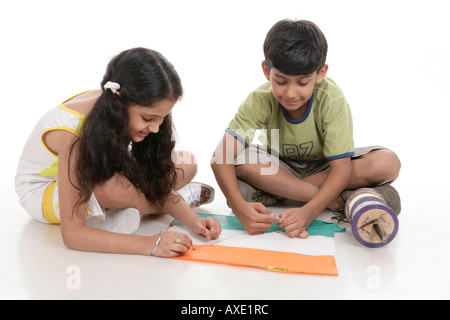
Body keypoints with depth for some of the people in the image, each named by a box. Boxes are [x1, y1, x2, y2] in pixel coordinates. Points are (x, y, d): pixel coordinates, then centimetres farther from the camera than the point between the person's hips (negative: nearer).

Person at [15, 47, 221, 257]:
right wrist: (149, 244, -46)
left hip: (94, 178, 4)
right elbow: (72, 234, -40)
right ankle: (159, 204, -9)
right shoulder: (73, 134, -39)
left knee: (187, 164, -10)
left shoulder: (133, 111, -22)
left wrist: (193, 220, -28)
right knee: (116, 187, -39)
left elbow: (158, 179, -12)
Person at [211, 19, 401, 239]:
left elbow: (341, 167, -30)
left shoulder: (331, 100, -26)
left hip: (324, 167, 1)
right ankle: (335, 200, -26)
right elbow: (221, 157, -32)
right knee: (238, 158, -32)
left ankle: (275, 191, -25)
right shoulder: (260, 101, -23)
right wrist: (240, 207, -49)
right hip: (281, 167, 0)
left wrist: (309, 211, -46)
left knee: (387, 163, -29)